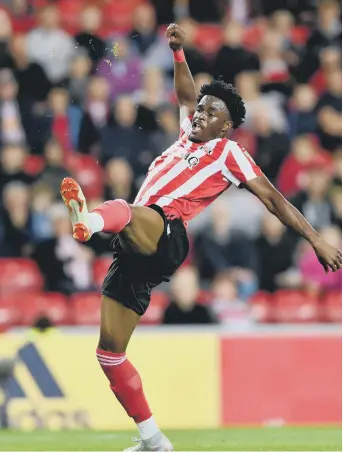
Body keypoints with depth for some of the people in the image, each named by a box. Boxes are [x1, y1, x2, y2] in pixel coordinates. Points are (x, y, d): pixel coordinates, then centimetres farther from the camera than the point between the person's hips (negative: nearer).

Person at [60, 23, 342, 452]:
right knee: (109, 351, 4)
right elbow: (186, 95, 46)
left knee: (123, 209, -41)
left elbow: (274, 199, 7)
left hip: (165, 235, -7)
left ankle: (90, 219, -79)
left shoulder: (228, 151, 9)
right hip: (134, 250, 7)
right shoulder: (188, 135, 27)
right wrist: (178, 53, 39)